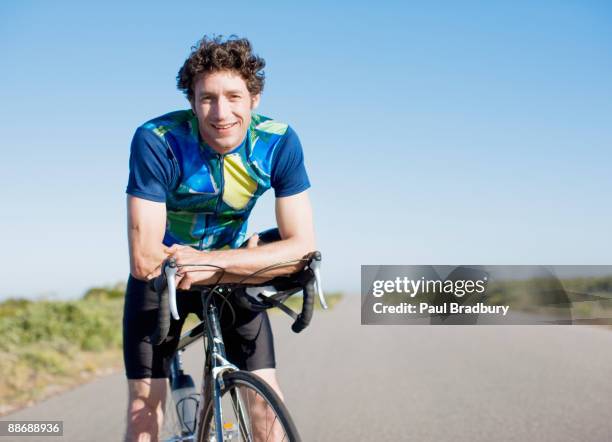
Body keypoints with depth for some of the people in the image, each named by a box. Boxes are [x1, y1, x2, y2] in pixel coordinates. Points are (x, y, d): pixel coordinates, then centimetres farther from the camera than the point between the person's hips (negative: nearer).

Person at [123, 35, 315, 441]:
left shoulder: (279, 142, -21)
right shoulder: (156, 141, -28)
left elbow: (302, 248, -23)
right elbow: (145, 262, -30)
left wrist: (213, 261, -34)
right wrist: (253, 260, -23)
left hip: (229, 273, 2)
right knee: (145, 407, -7)